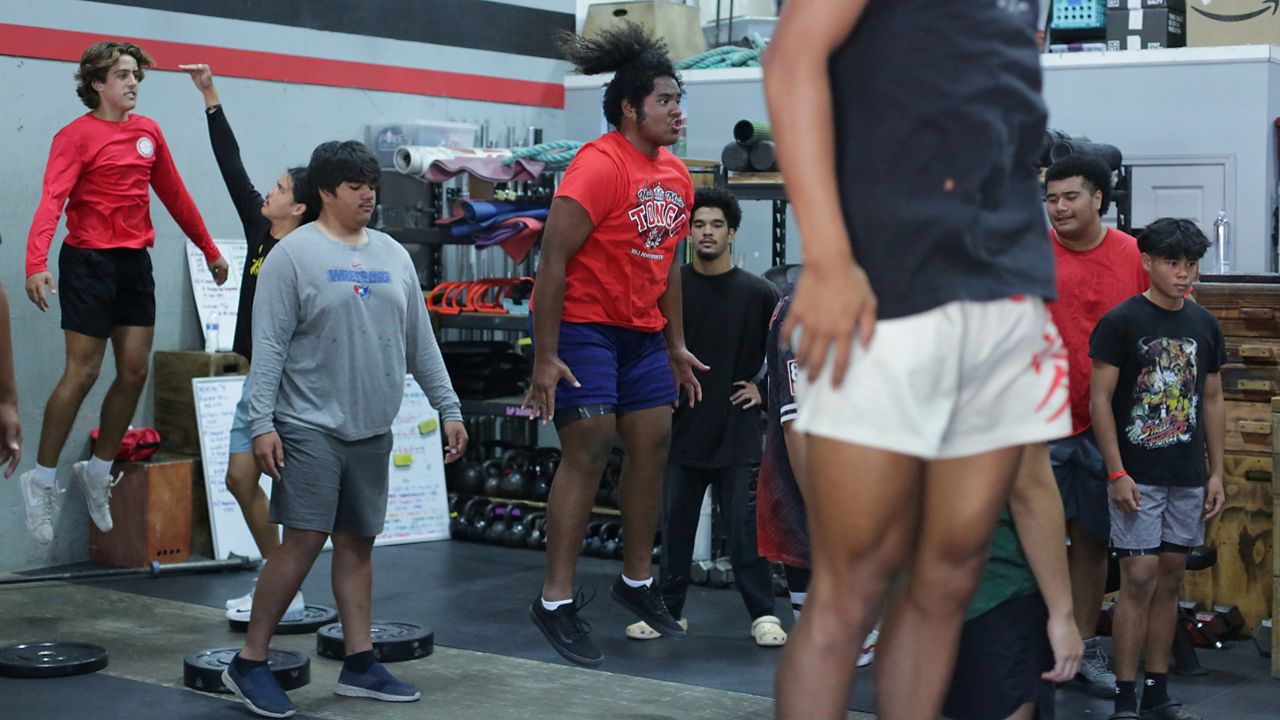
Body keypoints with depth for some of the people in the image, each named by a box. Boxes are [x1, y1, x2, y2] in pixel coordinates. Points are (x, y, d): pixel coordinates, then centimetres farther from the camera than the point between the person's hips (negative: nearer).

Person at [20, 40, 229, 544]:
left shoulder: (148, 131, 11)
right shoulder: (76, 136, -9)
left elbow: (174, 196, 20)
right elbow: (52, 200, -21)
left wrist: (209, 250, 24)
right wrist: (36, 264, -35)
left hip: (136, 262, 6)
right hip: (90, 261, -6)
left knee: (134, 371, 4)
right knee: (82, 373, -5)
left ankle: (98, 471, 21)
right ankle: (42, 480, 9)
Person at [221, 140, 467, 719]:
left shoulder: (394, 256, 12)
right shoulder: (294, 254, -6)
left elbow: (420, 341, 16)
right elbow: (269, 345, -9)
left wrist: (449, 408, 12)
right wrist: (261, 423, -15)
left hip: (372, 431, 6)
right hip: (311, 427, -6)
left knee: (358, 542, 9)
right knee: (303, 541, -9)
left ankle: (360, 665, 15)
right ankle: (249, 664, 1)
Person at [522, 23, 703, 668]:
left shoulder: (676, 176, 8)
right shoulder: (599, 167, -18)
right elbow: (553, 262, -19)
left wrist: (676, 346, 17)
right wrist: (545, 358, -22)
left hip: (643, 332, 8)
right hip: (582, 325, -8)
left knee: (653, 444, 8)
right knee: (589, 449, -11)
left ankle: (637, 581, 23)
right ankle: (556, 602, -4)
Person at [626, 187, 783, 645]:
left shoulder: (757, 293, -1)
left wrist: (764, 387, 2)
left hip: (737, 433, -1)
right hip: (681, 430, 2)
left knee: (744, 529, -1)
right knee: (675, 525, 8)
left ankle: (764, 615, 7)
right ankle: (668, 610, 20)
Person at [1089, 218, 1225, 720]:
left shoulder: (1205, 325, 8)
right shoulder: (1120, 322, -8)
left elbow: (1212, 402, 14)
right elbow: (1100, 400, -9)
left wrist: (1216, 472, 9)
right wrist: (1117, 473, -14)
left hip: (1188, 478, 5)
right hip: (1137, 476, -5)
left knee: (1169, 580, 9)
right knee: (1138, 579, -7)